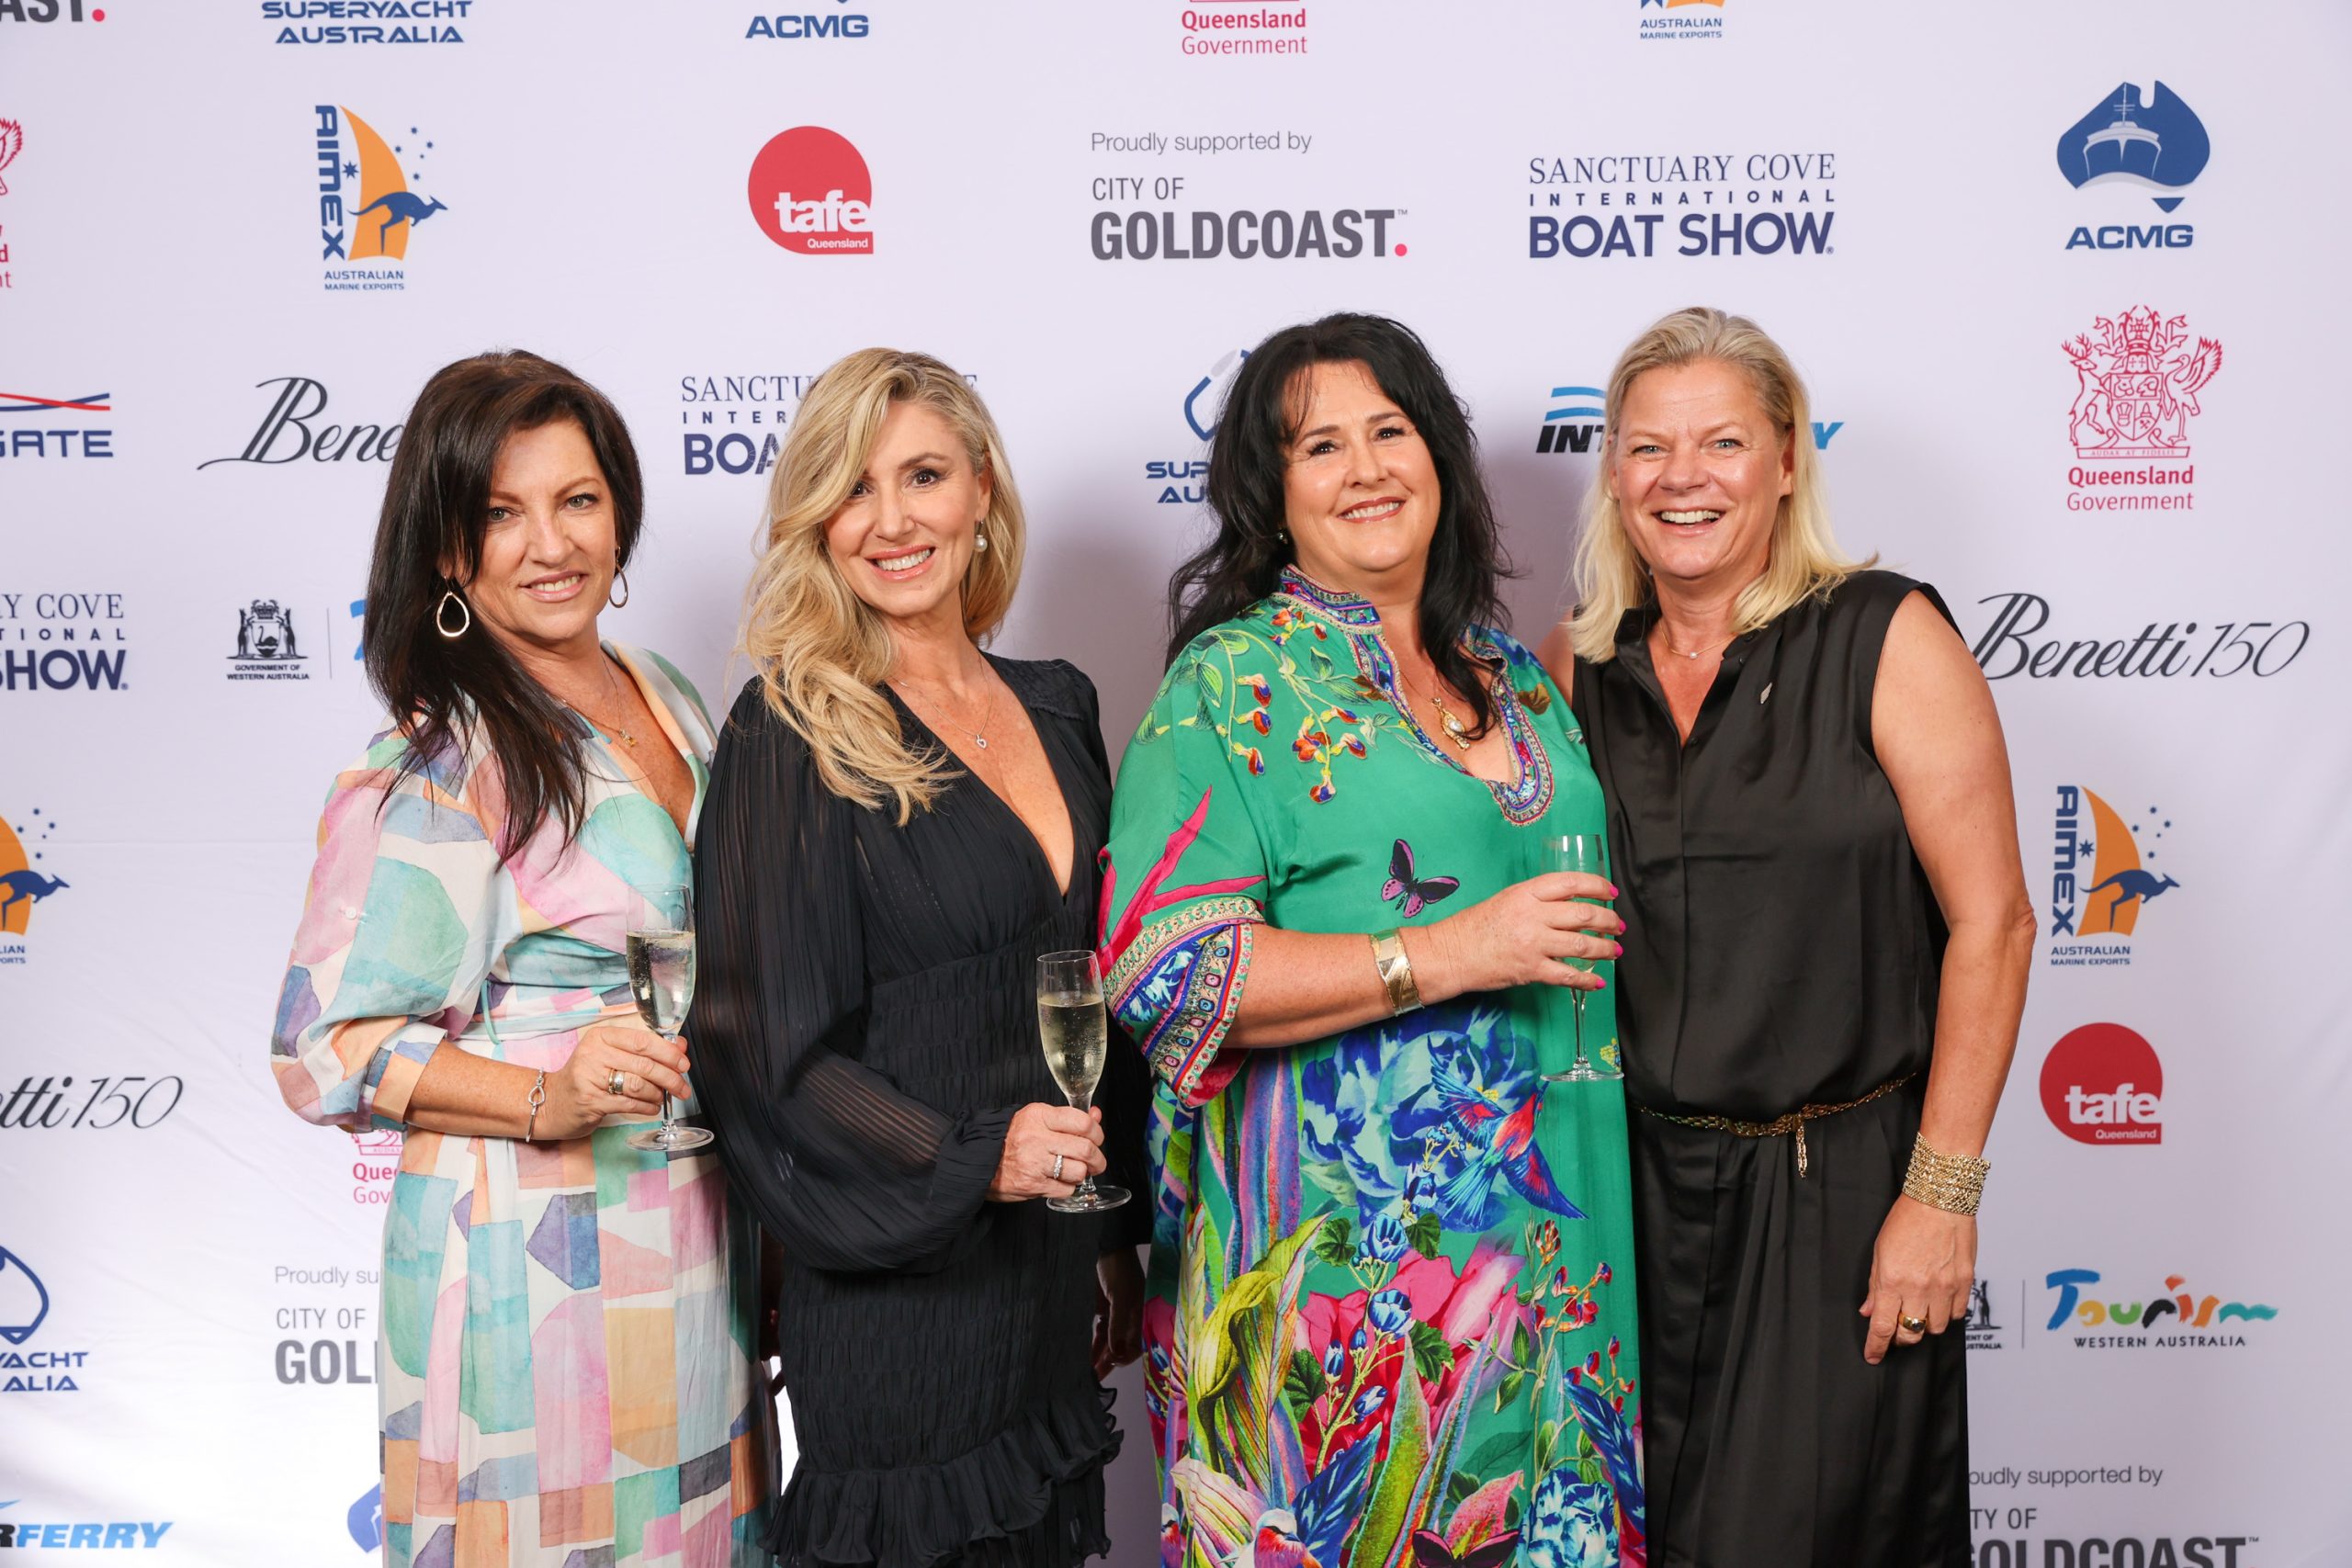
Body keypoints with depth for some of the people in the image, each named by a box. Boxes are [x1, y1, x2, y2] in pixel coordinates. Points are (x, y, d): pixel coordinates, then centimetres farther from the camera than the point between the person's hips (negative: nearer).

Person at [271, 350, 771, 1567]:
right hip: (535, 1262, -7)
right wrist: (550, 1100, -27)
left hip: (689, 1239, 7)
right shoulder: (429, 767, -13)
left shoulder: (664, 701, 8)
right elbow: (326, 1049, -15)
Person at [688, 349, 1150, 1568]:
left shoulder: (1055, 704, 7)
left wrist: (1118, 1237, 14)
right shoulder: (792, 733, -10)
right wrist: (971, 1160, -23)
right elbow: (770, 1043, -12)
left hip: (1051, 1275, 6)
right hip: (898, 1282, -5)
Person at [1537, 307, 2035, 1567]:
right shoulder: (1575, 668, 4)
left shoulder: (1886, 637, -7)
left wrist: (1942, 1193, -14)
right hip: (1633, 1185, 4)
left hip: (1838, 1189, -4)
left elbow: (1990, 923, -10)